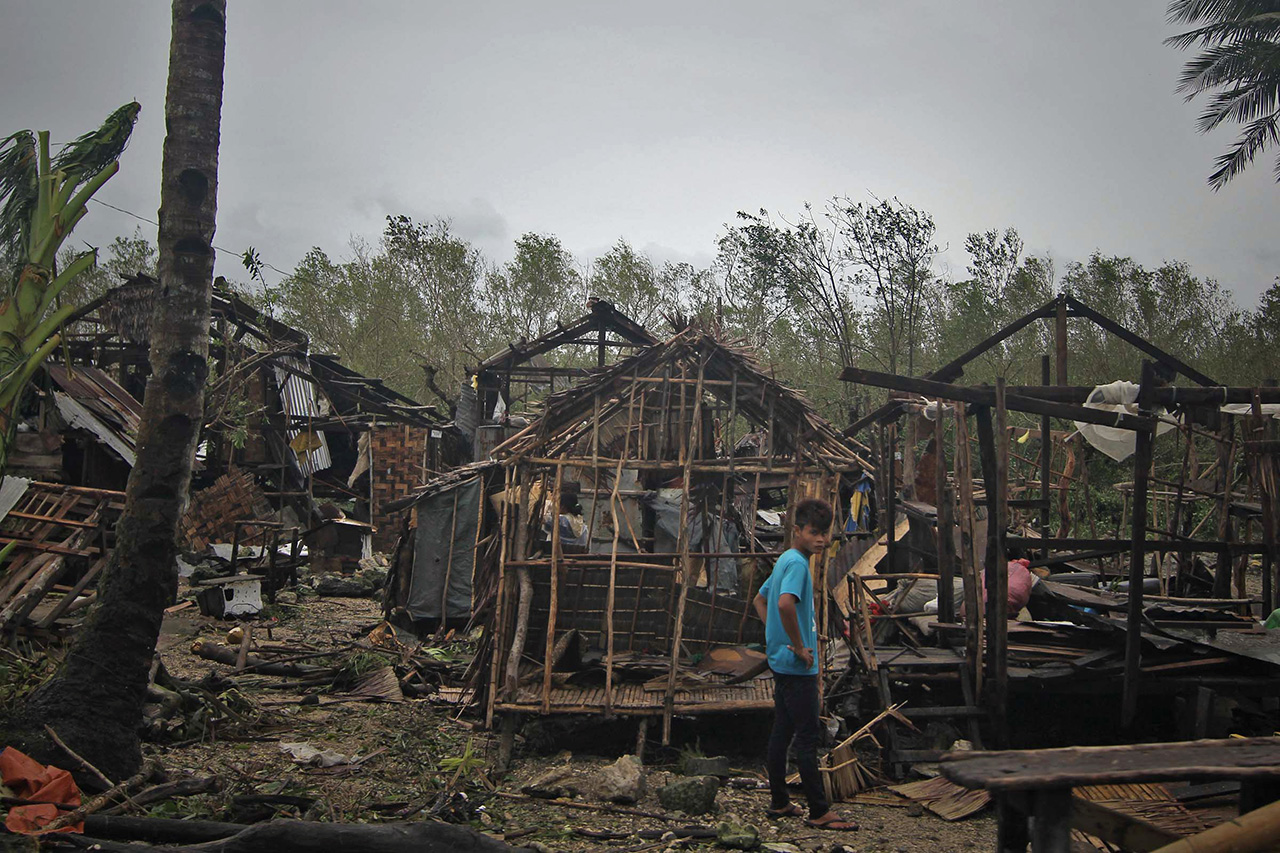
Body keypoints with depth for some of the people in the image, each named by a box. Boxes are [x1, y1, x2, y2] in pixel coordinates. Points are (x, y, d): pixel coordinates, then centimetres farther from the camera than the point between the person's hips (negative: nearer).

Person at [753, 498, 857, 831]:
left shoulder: (785, 560, 14)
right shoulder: (797, 563, -17)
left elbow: (760, 600, 25)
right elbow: (785, 603, -34)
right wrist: (800, 646, -23)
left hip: (781, 663, 10)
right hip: (797, 667, -10)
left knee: (782, 733, 14)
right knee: (808, 736, -5)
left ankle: (780, 803, 22)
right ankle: (819, 812, 0)